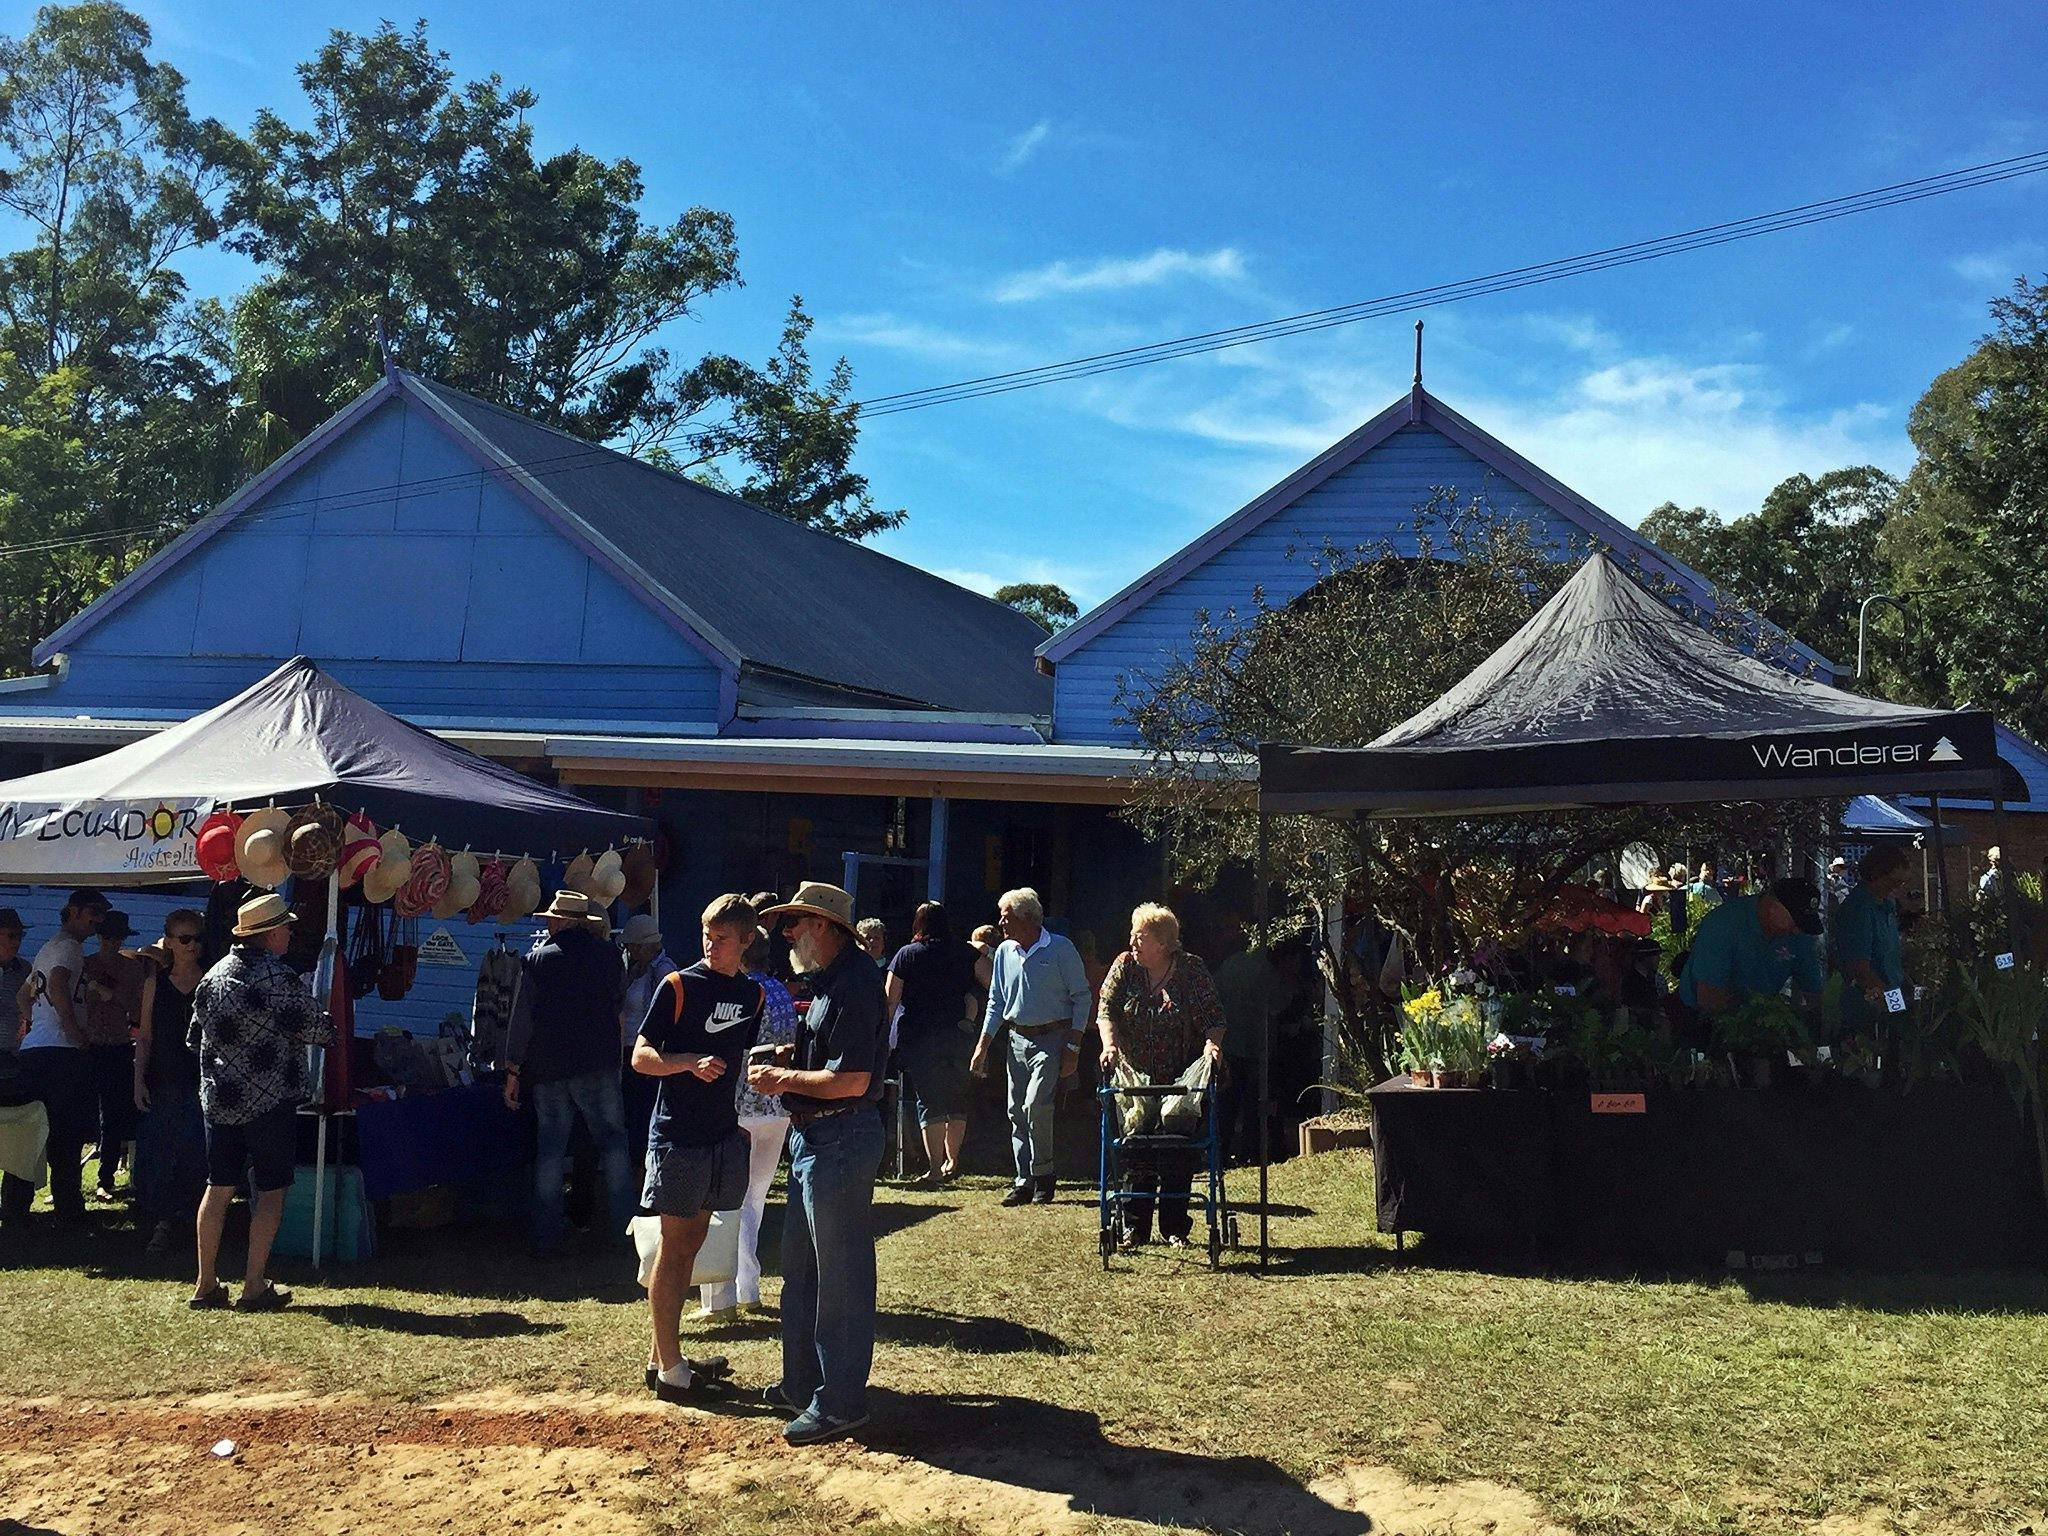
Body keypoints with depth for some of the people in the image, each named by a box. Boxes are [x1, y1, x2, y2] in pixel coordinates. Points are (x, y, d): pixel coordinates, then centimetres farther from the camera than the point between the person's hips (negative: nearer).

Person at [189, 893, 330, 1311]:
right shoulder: (280, 977, -15)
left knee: (218, 1188, 12)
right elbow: (316, 1030, -12)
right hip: (269, 1100, -7)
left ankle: (206, 1285, 16)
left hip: (219, 1099, 7)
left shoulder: (214, 974, 8)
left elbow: (195, 1036, 16)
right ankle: (254, 1287, 2)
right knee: (272, 1191, 2)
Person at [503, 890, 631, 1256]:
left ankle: (547, 1236, 6)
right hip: (599, 1067, 0)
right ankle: (624, 1228, 3)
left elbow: (521, 1019, -1)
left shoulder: (537, 959, -1)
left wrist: (513, 1071, 4)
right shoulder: (608, 955, 0)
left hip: (547, 1068, 1)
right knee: (612, 1142, 7)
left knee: (549, 1147, 6)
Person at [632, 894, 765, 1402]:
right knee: (674, 1246, -3)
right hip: (678, 1133, -6)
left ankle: (662, 1356, 21)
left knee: (692, 1243, 12)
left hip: (723, 1134, 6)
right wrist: (692, 1063, -27)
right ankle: (670, 1371, 1)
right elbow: (641, 1057, -10)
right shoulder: (678, 986, -9)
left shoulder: (753, 994, 9)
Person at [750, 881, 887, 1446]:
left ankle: (840, 1401, 8)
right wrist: (792, 1055, 8)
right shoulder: (831, 977, 13)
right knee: (800, 1264, 19)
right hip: (813, 1137, 11)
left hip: (840, 1140, -11)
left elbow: (851, 1079, -26)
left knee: (841, 1272, -1)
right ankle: (802, 1382, 32)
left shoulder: (853, 984, -20)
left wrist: (783, 1078, -16)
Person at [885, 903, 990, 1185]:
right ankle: (952, 1160, 21)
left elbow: (890, 1000, -1)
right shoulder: (966, 953, 5)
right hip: (959, 1034, 2)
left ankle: (935, 1167, -5)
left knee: (929, 1101, -1)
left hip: (920, 1037, -2)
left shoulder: (907, 955, 0)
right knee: (956, 1098, 15)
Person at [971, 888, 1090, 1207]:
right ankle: (1024, 1183, 11)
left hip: (1052, 1040, -6)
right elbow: (996, 1002, 16)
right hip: (1018, 1039, 6)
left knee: (1036, 1106, -17)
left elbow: (1082, 997, -6)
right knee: (1017, 1112, 4)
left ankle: (1043, 1176, -1)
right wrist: (982, 1046, 10)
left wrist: (1073, 1047, -11)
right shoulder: (1005, 952, 9)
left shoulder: (1061, 948, -7)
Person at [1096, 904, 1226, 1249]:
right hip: (1136, 1078, 1)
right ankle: (1136, 1228, 11)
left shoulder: (1192, 970, -5)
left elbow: (1214, 1017, -5)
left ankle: (1175, 1227, 13)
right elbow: (1107, 1010, -5)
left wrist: (1212, 1043, -25)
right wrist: (1110, 1045, -22)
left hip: (1182, 1081, -1)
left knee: (1180, 1155, 3)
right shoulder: (1124, 966, 0)